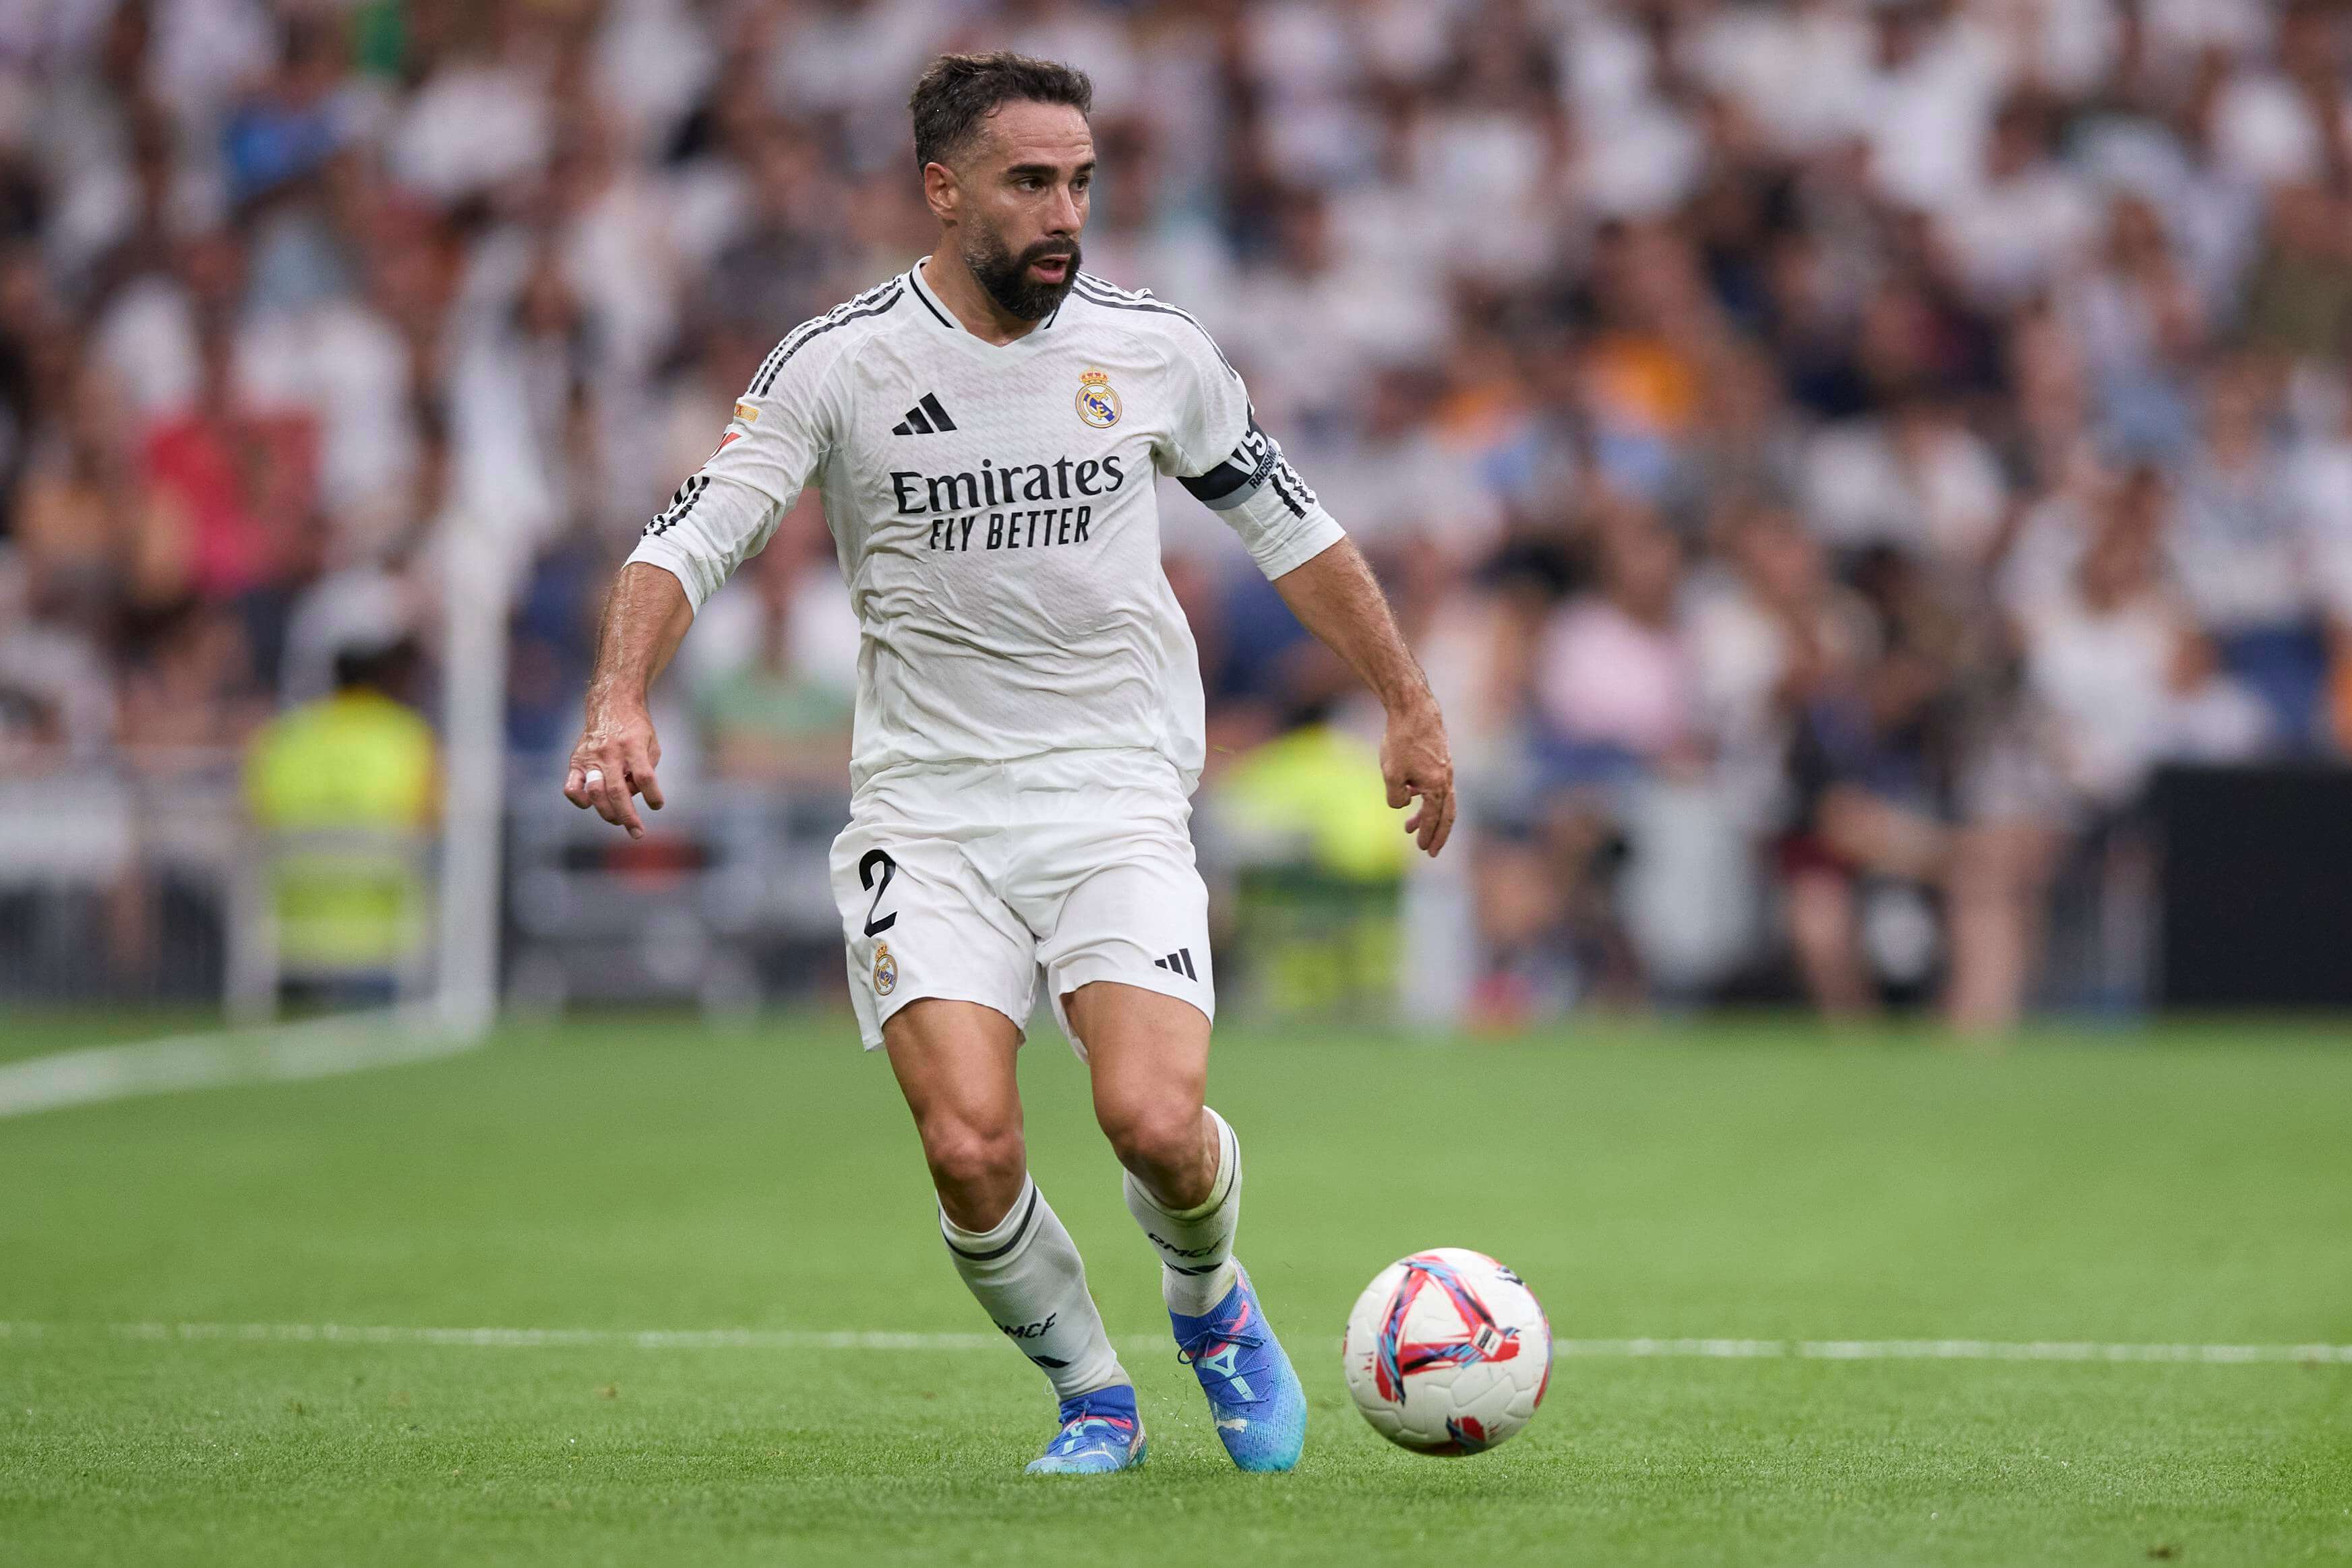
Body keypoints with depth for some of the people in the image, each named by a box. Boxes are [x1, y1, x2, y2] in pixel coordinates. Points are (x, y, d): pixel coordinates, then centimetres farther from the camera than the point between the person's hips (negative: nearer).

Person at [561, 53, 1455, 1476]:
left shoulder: (1155, 348, 2)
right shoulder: (842, 361, -5)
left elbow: (1290, 524, 16)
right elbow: (694, 538, -9)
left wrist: (1412, 707, 19)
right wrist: (621, 702, -27)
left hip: (1119, 796, 1)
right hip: (925, 809, -1)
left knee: (1154, 1123, -18)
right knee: (970, 1150, -16)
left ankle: (1211, 1306, 17)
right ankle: (1093, 1396, 11)